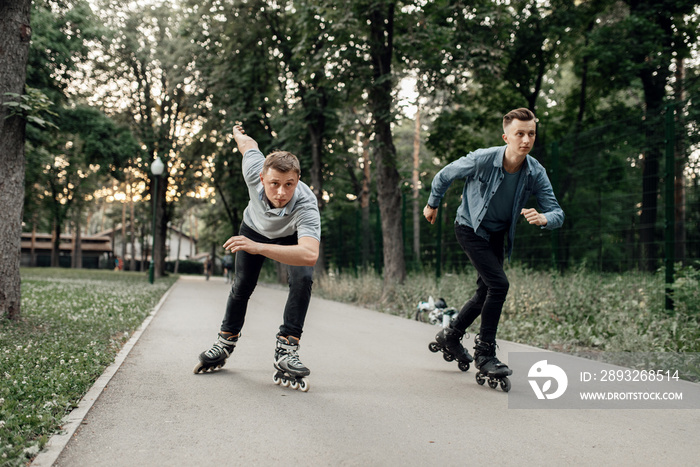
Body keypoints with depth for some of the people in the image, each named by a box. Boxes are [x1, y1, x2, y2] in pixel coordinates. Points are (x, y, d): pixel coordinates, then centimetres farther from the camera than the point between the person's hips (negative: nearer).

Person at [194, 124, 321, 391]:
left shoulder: (306, 206, -48)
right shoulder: (254, 172, -39)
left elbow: (310, 255, -64)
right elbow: (248, 144, -15)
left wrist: (258, 248, -71)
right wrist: (238, 133, 10)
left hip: (293, 236, -2)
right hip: (254, 227, 3)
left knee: (302, 279, -27)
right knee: (242, 286, 7)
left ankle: (286, 349, -19)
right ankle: (225, 343, 29)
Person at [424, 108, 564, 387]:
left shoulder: (536, 173, -16)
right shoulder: (482, 160, -26)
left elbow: (557, 213, -16)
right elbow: (444, 176, -9)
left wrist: (542, 218, -40)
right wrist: (432, 204, 7)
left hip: (498, 234, 6)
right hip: (470, 228, -6)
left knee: (486, 293, 12)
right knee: (498, 285, -19)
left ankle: (450, 336, 35)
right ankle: (485, 353, -6)